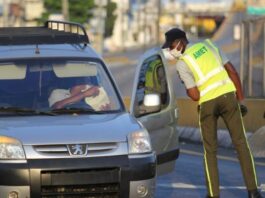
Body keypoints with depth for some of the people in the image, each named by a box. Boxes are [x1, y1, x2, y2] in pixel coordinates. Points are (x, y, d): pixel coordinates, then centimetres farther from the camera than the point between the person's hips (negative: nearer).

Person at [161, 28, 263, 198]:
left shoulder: (182, 63, -3)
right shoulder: (208, 46, 12)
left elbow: (195, 96, -7)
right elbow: (232, 72, 9)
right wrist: (240, 99, 13)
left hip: (208, 102, -3)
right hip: (228, 95, 3)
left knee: (210, 150, 12)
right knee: (241, 143, 7)